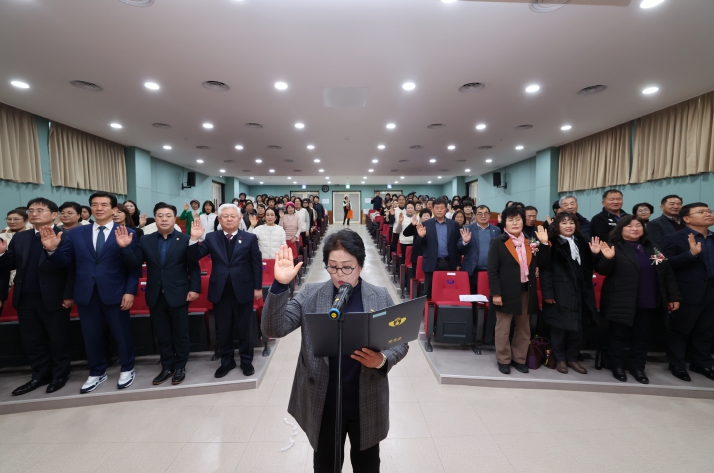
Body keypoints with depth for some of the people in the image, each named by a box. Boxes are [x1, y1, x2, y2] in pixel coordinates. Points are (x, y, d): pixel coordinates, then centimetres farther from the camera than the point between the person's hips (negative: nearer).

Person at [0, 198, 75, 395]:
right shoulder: (19, 238, 12)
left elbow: (72, 268, -13)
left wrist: (69, 295, -16)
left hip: (53, 298, -6)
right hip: (25, 299, 6)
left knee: (58, 339, 8)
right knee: (31, 340, 15)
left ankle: (60, 375, 24)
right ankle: (40, 375, 30)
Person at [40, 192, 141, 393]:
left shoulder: (128, 233, -4)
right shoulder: (75, 233, 7)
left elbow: (135, 266, -7)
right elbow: (65, 261, 5)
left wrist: (130, 291, -13)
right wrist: (52, 249, -15)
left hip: (115, 293, -3)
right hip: (86, 294, 4)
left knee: (121, 334, 10)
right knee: (91, 336, 16)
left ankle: (127, 370, 30)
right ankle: (97, 373, 35)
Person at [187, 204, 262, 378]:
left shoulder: (250, 238, -1)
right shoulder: (211, 238, 3)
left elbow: (257, 264, -1)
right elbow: (194, 257, -2)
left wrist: (258, 287, -3)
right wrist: (194, 239, -18)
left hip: (243, 291, -2)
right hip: (220, 292, 2)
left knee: (245, 329, 11)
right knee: (223, 330, 14)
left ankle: (246, 361, 28)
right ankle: (227, 361, 33)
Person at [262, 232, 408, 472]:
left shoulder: (381, 297, -7)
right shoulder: (310, 294, -8)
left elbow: (400, 343, -2)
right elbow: (274, 329, -15)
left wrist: (383, 360, -23)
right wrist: (280, 285, -28)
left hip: (368, 403, 1)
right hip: (323, 403, 0)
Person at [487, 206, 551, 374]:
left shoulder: (530, 243, 8)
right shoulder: (498, 242, -7)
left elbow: (543, 264, 4)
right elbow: (492, 270, -11)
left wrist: (544, 244, -6)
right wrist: (496, 293, -16)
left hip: (526, 292, 5)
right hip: (507, 292, -5)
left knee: (523, 328, 16)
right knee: (503, 329, 7)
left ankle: (519, 359, 31)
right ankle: (504, 360, 22)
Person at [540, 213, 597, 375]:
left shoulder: (581, 242, 12)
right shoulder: (552, 244, -7)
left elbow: (587, 268, 18)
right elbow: (545, 270, -11)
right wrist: (547, 293, -16)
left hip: (579, 291, 6)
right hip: (559, 292, -6)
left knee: (577, 327, 12)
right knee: (559, 327, 4)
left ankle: (572, 358, 26)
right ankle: (560, 359, 19)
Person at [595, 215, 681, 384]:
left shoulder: (652, 248, 9)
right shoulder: (614, 247, -7)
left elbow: (667, 273, 12)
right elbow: (603, 271, -13)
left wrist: (674, 296, 9)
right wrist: (608, 258, -32)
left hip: (648, 303, 5)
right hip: (622, 302, -5)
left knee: (641, 336, 14)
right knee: (619, 335, 6)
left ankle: (638, 368, 27)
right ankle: (618, 367, 19)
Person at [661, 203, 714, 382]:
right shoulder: (673, 238, -9)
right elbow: (666, 265, -18)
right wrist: (691, 253, -27)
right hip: (687, 293, -6)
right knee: (679, 330, 8)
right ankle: (677, 365, 21)